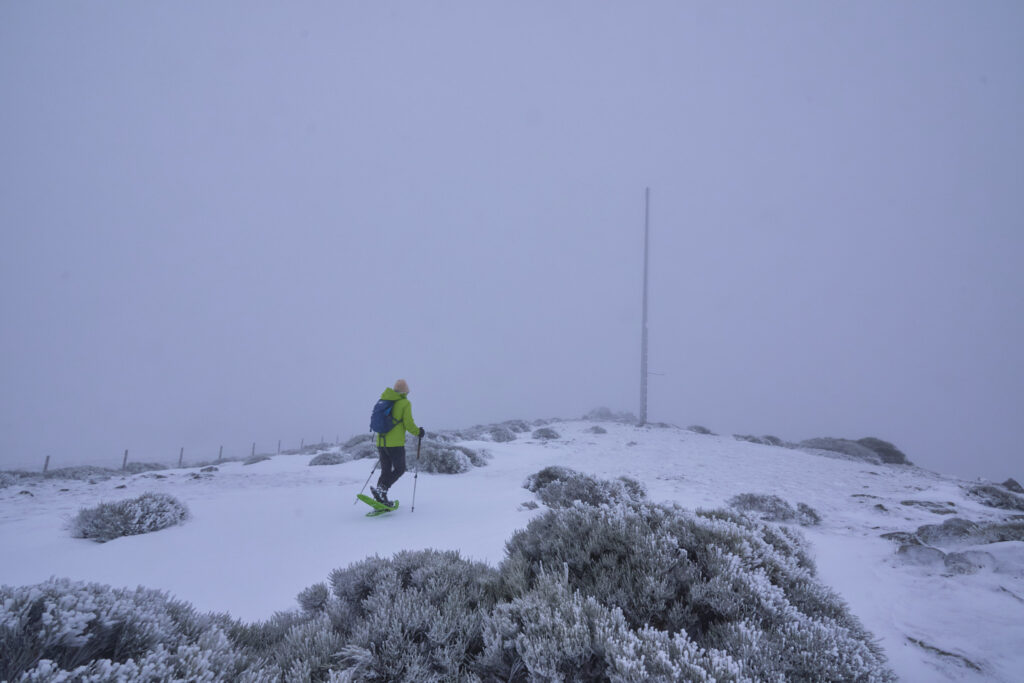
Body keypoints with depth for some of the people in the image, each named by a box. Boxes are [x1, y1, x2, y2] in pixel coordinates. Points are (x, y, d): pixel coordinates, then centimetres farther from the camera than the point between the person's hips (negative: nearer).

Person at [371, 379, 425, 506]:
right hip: (395, 443, -6)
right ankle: (381, 488, -15)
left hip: (381, 442, 6)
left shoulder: (384, 401, 12)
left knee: (386, 471, 14)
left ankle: (381, 499, 9)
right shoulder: (405, 403, -7)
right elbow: (409, 424, -11)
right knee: (399, 469, 6)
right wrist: (419, 432, 6)